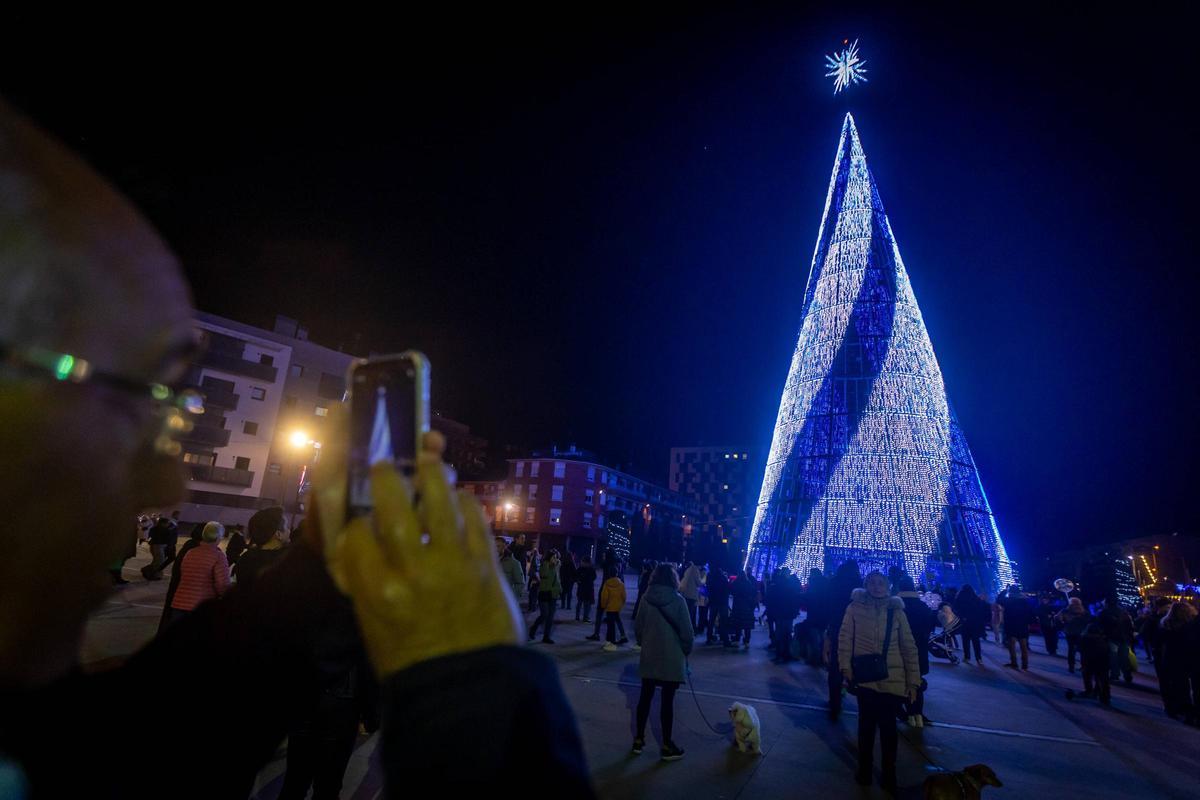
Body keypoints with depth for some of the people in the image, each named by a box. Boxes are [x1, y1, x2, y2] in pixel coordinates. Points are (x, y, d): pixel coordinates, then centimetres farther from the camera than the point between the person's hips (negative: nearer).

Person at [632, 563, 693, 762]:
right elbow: (687, 632, -11)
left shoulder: (647, 598, -6)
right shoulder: (678, 600, -14)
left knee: (645, 697, 15)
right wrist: (685, 651, 5)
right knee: (667, 700, 7)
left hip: (649, 657, 3)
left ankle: (639, 739, 25)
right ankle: (667, 746, 18)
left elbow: (637, 627, 1)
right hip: (672, 658, -3)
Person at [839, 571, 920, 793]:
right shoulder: (855, 607, -2)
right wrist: (845, 665, -10)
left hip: (892, 679, 1)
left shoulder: (897, 611, 1)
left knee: (888, 726, 7)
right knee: (867, 724, 11)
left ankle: (888, 773, 27)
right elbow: (845, 637, -1)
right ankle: (864, 769, 29)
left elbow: (909, 647, 3)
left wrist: (913, 682, 0)